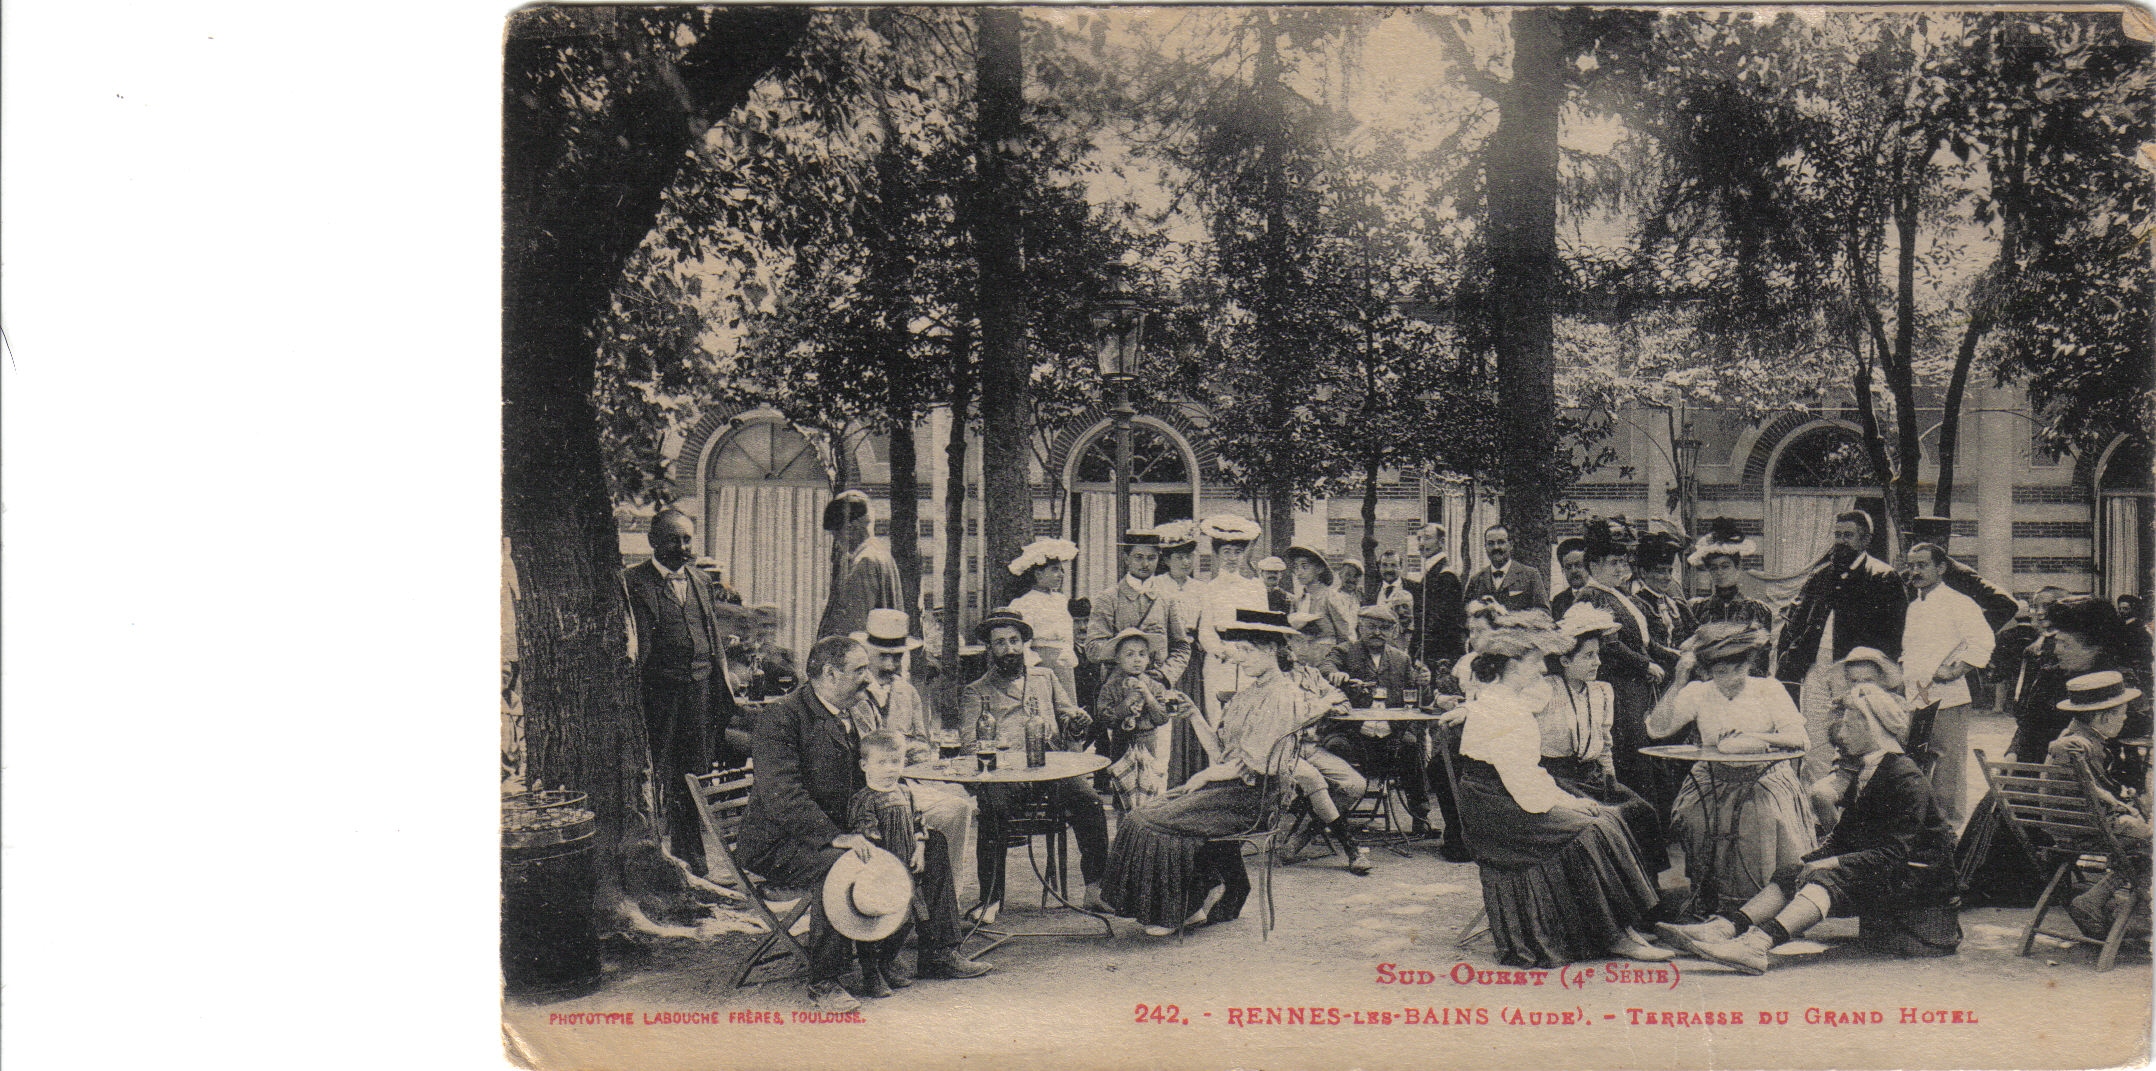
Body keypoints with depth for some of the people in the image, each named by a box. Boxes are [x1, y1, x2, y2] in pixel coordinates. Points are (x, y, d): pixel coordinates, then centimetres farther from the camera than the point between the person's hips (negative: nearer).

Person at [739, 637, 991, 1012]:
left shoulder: (851, 716, 12)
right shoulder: (781, 718, -17)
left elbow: (868, 781, 21)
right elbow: (781, 795, -27)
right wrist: (836, 837, -36)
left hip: (844, 831, 9)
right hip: (780, 846, -9)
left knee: (933, 841, 4)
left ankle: (937, 955, 14)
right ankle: (823, 982, -23)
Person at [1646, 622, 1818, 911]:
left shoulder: (1768, 690, 0)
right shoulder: (1698, 694, 5)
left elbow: (1796, 737, -11)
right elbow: (1657, 730, -6)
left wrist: (1752, 739, -26)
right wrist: (1678, 682, -10)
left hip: (1765, 778, -1)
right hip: (1712, 782, 2)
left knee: (1766, 819, -31)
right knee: (1692, 817, -27)